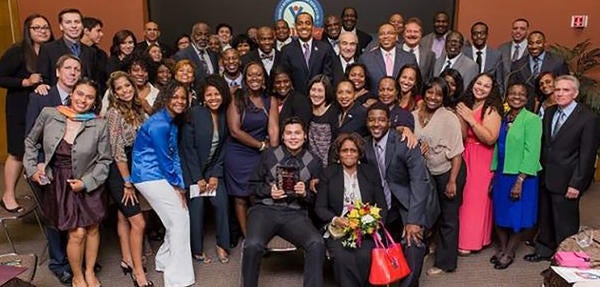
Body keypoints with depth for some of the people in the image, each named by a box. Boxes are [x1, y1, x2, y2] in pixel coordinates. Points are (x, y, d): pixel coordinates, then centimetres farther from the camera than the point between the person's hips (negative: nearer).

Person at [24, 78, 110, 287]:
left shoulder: (99, 125, -10)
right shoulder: (49, 115, -6)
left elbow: (104, 160, -4)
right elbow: (31, 141, 11)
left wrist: (86, 182, -12)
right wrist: (32, 168, 3)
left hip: (88, 184, 1)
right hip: (58, 183, -1)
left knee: (92, 229, 10)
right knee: (77, 233, -3)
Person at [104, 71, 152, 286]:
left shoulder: (137, 110, 5)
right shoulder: (115, 113, -17)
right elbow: (117, 151, -18)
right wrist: (127, 183, -14)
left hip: (131, 169, 7)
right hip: (117, 172, -7)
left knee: (124, 216, 17)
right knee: (138, 222, -7)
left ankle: (127, 260, 28)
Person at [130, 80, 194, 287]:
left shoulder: (173, 122, 12)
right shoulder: (159, 124, -18)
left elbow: (174, 156, 9)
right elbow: (163, 158, -16)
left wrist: (179, 185, 2)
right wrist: (177, 184, -5)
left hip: (162, 177, 9)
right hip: (150, 177, -9)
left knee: (180, 218, 11)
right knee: (179, 221, -7)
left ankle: (164, 261, 29)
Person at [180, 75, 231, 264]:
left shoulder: (225, 115, 0)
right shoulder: (194, 114, -13)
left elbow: (223, 148, 3)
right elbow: (188, 147, -12)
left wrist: (215, 175, -3)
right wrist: (198, 178, -11)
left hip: (213, 169, 4)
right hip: (193, 169, -4)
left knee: (222, 203, -9)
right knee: (197, 206, -8)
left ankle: (222, 245, 9)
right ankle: (197, 250, 10)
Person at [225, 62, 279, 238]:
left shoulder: (270, 101, 4)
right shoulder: (236, 99, -5)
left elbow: (273, 130, -6)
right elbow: (235, 131, -10)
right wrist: (262, 145, -8)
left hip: (261, 156, 2)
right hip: (238, 155, -2)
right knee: (241, 198, 5)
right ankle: (247, 237, 18)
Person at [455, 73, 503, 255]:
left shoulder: (492, 110, -9)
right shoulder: (466, 105, 10)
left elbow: (490, 139, -18)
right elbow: (461, 137, 6)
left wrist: (471, 119, -17)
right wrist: (461, 118, -10)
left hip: (481, 160, -5)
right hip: (463, 157, 5)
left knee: (475, 198, 0)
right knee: (461, 197, 6)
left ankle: (470, 242, 11)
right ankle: (460, 236, 20)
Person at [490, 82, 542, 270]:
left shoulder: (532, 119, -11)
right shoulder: (503, 119, 8)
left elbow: (532, 151, -15)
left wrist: (520, 180, -19)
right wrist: (494, 174, 9)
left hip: (521, 176, -6)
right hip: (502, 175, 6)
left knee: (517, 217, 6)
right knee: (500, 214, 14)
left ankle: (509, 254, 21)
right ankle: (501, 249, 30)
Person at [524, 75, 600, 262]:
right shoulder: (549, 113, 8)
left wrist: (576, 184, -14)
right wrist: (539, 170, 6)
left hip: (566, 181, -6)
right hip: (545, 177, 6)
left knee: (565, 222, 5)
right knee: (545, 217, 17)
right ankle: (545, 250, 34)